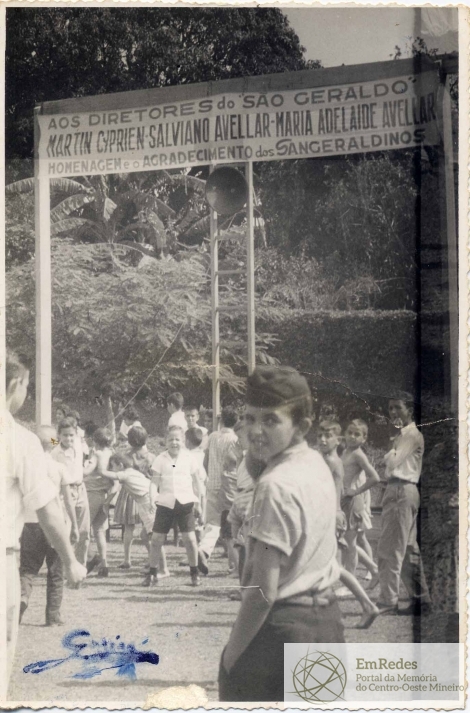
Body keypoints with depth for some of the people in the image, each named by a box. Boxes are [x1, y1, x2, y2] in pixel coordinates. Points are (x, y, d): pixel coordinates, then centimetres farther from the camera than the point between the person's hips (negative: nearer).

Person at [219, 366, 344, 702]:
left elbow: (263, 590, -22)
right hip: (326, 620, 9)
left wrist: (232, 653, -13)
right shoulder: (317, 464, 5)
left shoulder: (277, 486, -21)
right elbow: (253, 468, 26)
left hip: (283, 627, -9)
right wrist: (258, 447, 7)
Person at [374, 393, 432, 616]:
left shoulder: (412, 434, -9)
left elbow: (393, 461, -17)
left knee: (390, 548, -10)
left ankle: (388, 601, -9)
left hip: (402, 491, -10)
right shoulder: (402, 434, 20)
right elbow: (393, 462, 14)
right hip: (397, 490, 10)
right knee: (409, 548, 12)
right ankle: (421, 600, 17)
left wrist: (388, 454, 2)